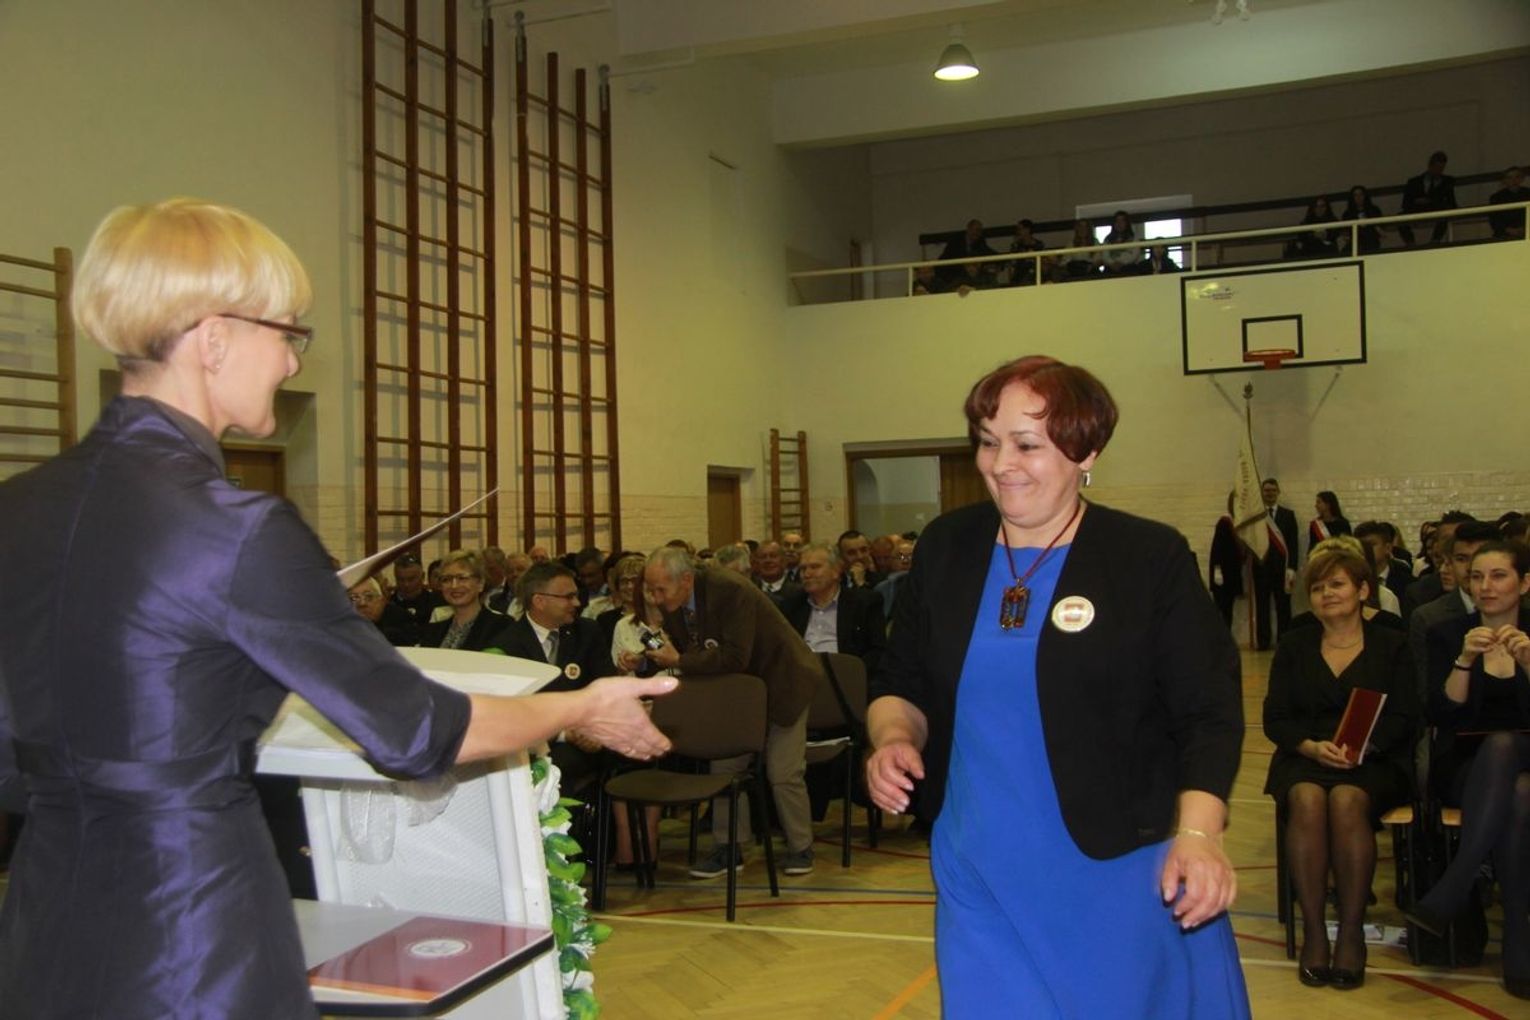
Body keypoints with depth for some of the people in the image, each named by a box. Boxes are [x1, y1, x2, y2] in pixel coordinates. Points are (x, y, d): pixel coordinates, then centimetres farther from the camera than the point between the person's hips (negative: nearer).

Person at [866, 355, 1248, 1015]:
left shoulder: (1151, 558, -7)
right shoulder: (945, 547, 3)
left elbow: (1209, 712, -7)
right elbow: (900, 682, 10)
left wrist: (1197, 831, -21)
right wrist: (893, 738, -10)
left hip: (1123, 877, -2)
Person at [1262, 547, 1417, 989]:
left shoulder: (1393, 646, 11)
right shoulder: (1293, 647, 16)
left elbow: (1403, 717, 0)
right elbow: (1275, 719, 7)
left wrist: (1361, 748, -18)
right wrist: (1313, 747, -13)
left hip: (1375, 762, -1)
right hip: (1303, 758, 2)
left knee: (1347, 801, -35)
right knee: (1307, 800, -33)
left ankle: (1352, 931, -24)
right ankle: (1313, 931, -26)